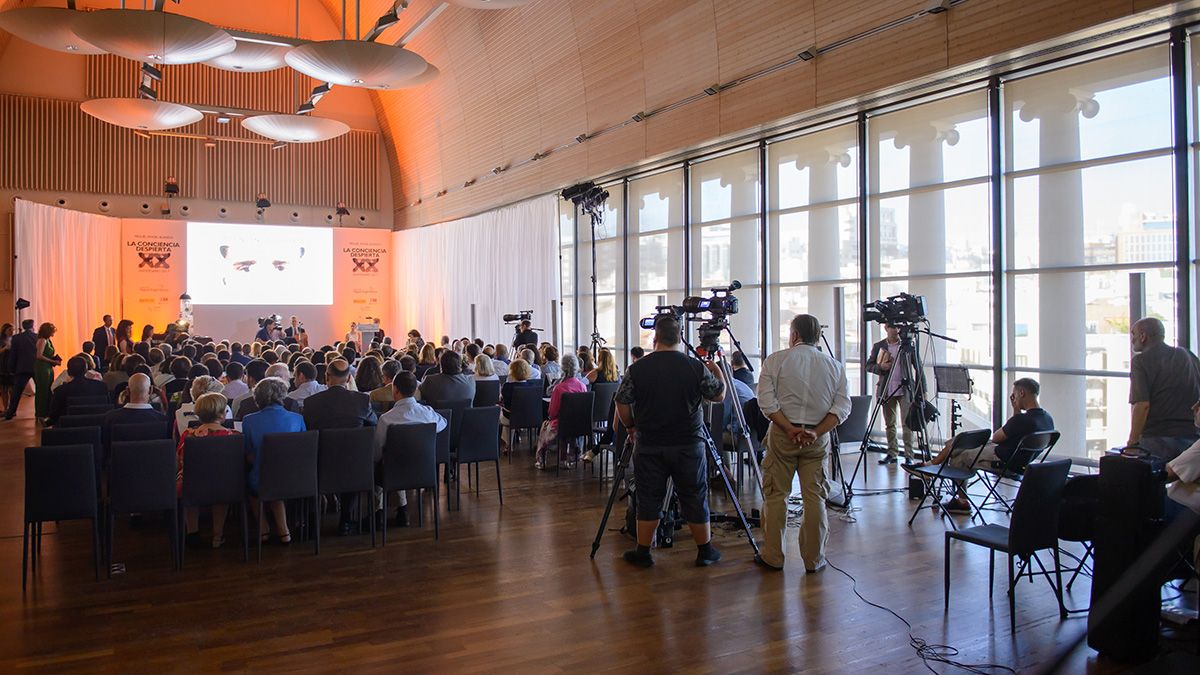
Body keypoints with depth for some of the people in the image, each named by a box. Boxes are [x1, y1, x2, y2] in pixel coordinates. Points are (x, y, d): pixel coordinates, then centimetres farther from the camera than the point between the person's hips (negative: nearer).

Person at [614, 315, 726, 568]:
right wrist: (717, 372, 24)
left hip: (649, 445, 0)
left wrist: (632, 427, 16)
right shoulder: (696, 367, -6)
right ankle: (705, 551, 21)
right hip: (689, 444, 0)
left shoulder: (636, 369, -6)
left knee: (649, 499, 9)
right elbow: (719, 396, 5)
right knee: (695, 499, 11)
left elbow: (622, 405, -2)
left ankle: (643, 552, 17)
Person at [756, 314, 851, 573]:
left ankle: (772, 557, 13)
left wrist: (790, 429, -11)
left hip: (782, 435, -2)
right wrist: (816, 432, -9)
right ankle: (814, 560, 15)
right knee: (815, 497, 8)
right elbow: (842, 407, -1)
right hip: (819, 438, 2)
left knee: (775, 495, 6)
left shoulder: (775, 360, 0)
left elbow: (767, 402, -10)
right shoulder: (834, 365, 7)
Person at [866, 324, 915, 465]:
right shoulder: (878, 346, 6)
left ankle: (909, 456, 0)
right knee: (889, 424, 8)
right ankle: (892, 454, 16)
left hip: (905, 390, -2)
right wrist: (880, 366, -14)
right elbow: (868, 366, 7)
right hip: (887, 390, 2)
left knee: (907, 424, -4)